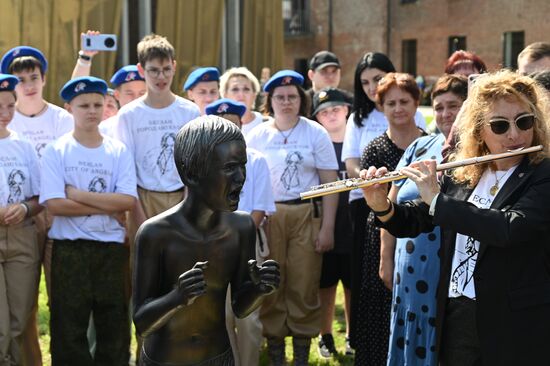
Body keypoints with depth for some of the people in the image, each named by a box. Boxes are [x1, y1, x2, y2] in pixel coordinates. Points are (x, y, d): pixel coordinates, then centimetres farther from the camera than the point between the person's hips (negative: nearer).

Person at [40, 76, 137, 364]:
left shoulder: (118, 151, 4)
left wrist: (79, 195, -12)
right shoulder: (55, 151, -2)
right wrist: (107, 206, -11)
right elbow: (54, 204, -13)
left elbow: (128, 201, -7)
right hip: (69, 249, -2)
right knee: (69, 327, 4)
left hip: (111, 247, 2)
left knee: (115, 323, 8)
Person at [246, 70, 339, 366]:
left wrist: (328, 227, -5)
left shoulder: (316, 133, 2)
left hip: (306, 215, -1)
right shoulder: (257, 136, 6)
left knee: (304, 286, -1)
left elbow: (330, 182, 0)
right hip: (267, 216, 1)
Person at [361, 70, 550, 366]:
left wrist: (437, 199, -23)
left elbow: (510, 228, -27)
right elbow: (412, 221, 11)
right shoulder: (462, 177, 6)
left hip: (516, 324, -5)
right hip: (454, 317, 5)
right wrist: (381, 205, -10)